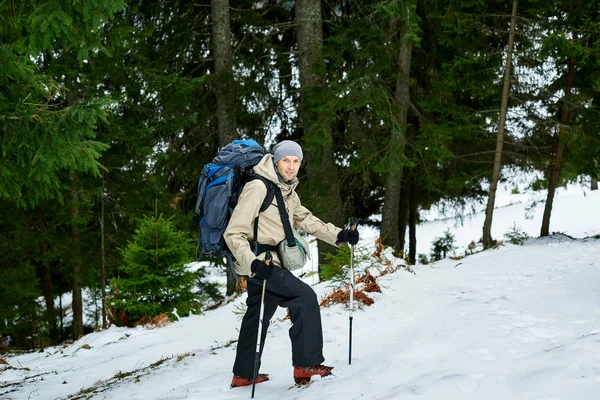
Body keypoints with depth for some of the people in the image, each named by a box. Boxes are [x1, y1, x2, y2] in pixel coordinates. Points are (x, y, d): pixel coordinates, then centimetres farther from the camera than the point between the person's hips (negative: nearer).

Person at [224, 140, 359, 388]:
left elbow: (306, 220, 15)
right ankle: (306, 364, -9)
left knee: (258, 317, 17)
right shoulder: (258, 188, -17)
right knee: (305, 297, -15)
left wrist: (338, 235, 1)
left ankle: (243, 374, 31)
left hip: (269, 262, 9)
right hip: (259, 262, -9)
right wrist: (254, 263, -33)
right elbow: (234, 233, -20)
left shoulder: (288, 192, 11)